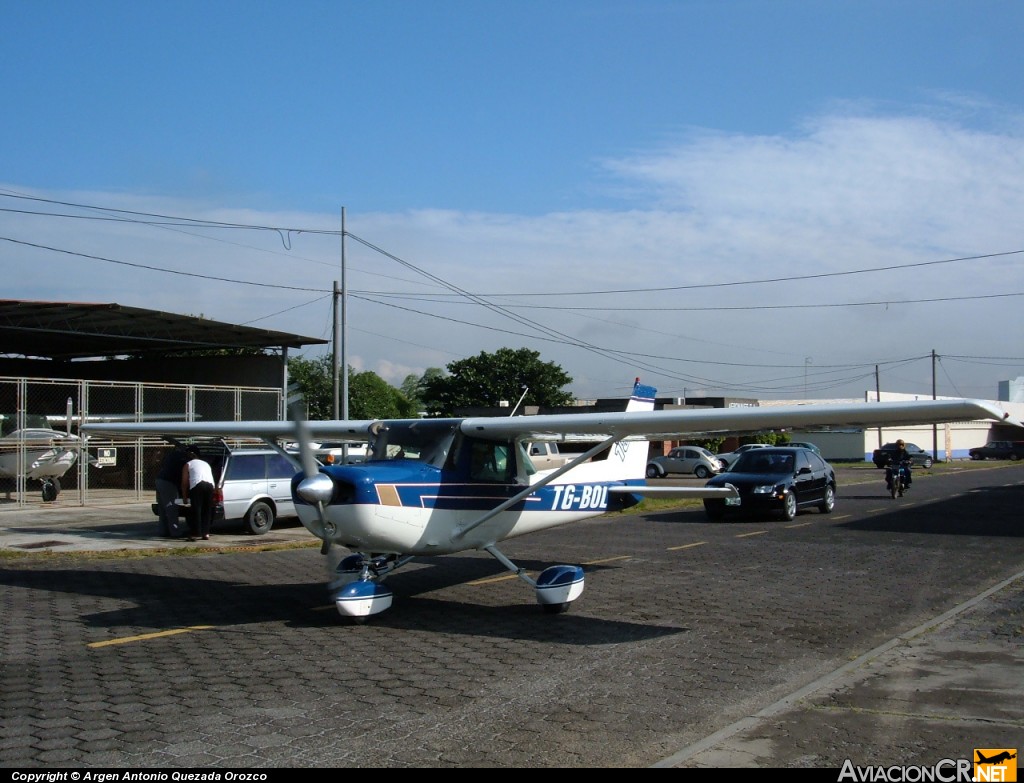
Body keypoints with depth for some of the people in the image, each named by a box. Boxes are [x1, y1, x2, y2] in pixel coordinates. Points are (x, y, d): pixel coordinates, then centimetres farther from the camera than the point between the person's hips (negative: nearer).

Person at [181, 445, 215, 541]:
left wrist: (185, 498, 23)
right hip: (210, 485, 4)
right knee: (207, 510, 12)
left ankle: (195, 534, -6)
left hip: (197, 486, -4)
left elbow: (184, 483, 16)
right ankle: (206, 533, 12)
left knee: (196, 510, -3)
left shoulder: (188, 464, 19)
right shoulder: (206, 464, 33)